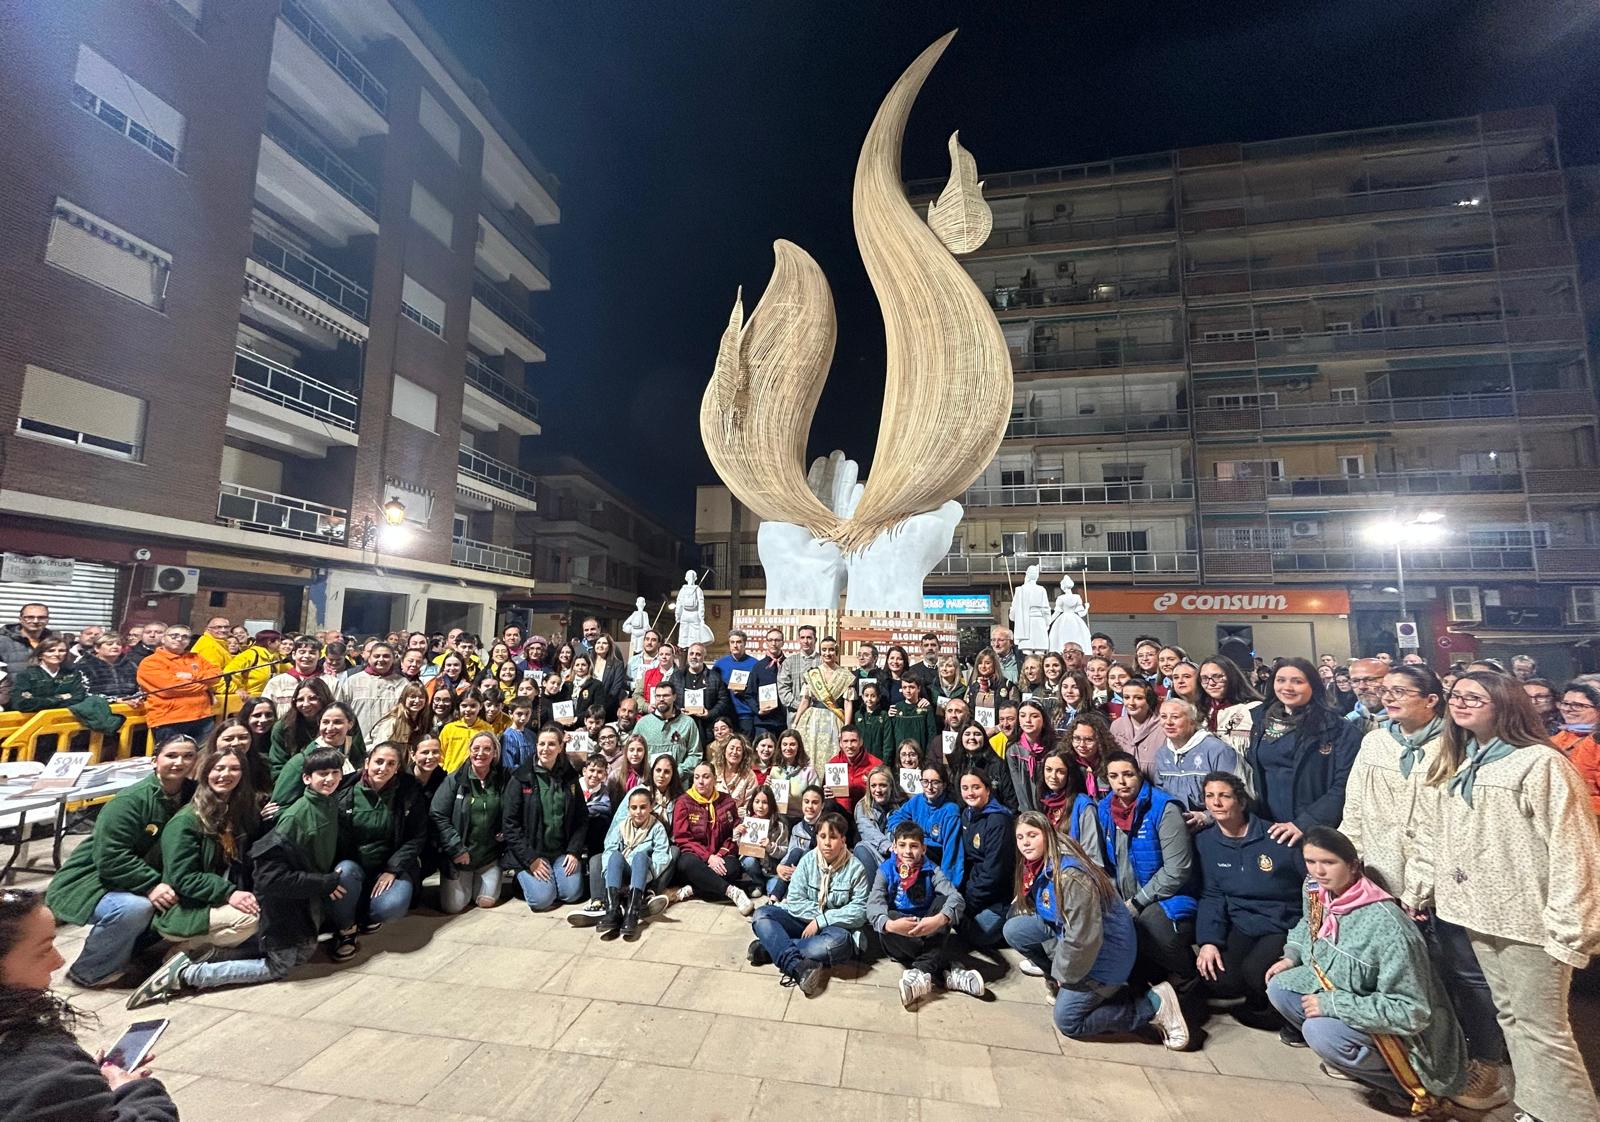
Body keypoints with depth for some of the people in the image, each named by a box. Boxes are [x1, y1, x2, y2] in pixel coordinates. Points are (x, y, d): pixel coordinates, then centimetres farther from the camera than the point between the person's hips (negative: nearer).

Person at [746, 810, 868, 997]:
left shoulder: (855, 868, -10)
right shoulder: (808, 860, -2)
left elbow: (860, 910, -15)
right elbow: (794, 900, -4)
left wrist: (822, 920, -19)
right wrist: (819, 914, -18)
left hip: (836, 927, -3)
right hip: (804, 921, 3)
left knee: (838, 941, -38)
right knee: (762, 914, -18)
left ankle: (770, 948, -25)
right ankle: (797, 966, -37)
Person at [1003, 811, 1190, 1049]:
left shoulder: (1070, 875, -31)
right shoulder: (1037, 866, -3)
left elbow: (1083, 938, -27)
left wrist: (1064, 974, -11)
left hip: (1102, 948, -8)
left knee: (1067, 1022, -2)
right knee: (1013, 929, -6)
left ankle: (1155, 1004, 4)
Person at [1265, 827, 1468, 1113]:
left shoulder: (1387, 926, -32)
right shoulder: (1315, 891, -11)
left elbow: (1412, 1012, -27)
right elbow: (1308, 924, 15)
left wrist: (1335, 1004, -27)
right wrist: (1292, 956, 0)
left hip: (1402, 1030, -7)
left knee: (1320, 1030, -28)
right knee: (1279, 987, -9)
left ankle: (1408, 1081, -1)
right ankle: (1344, 1057, 9)